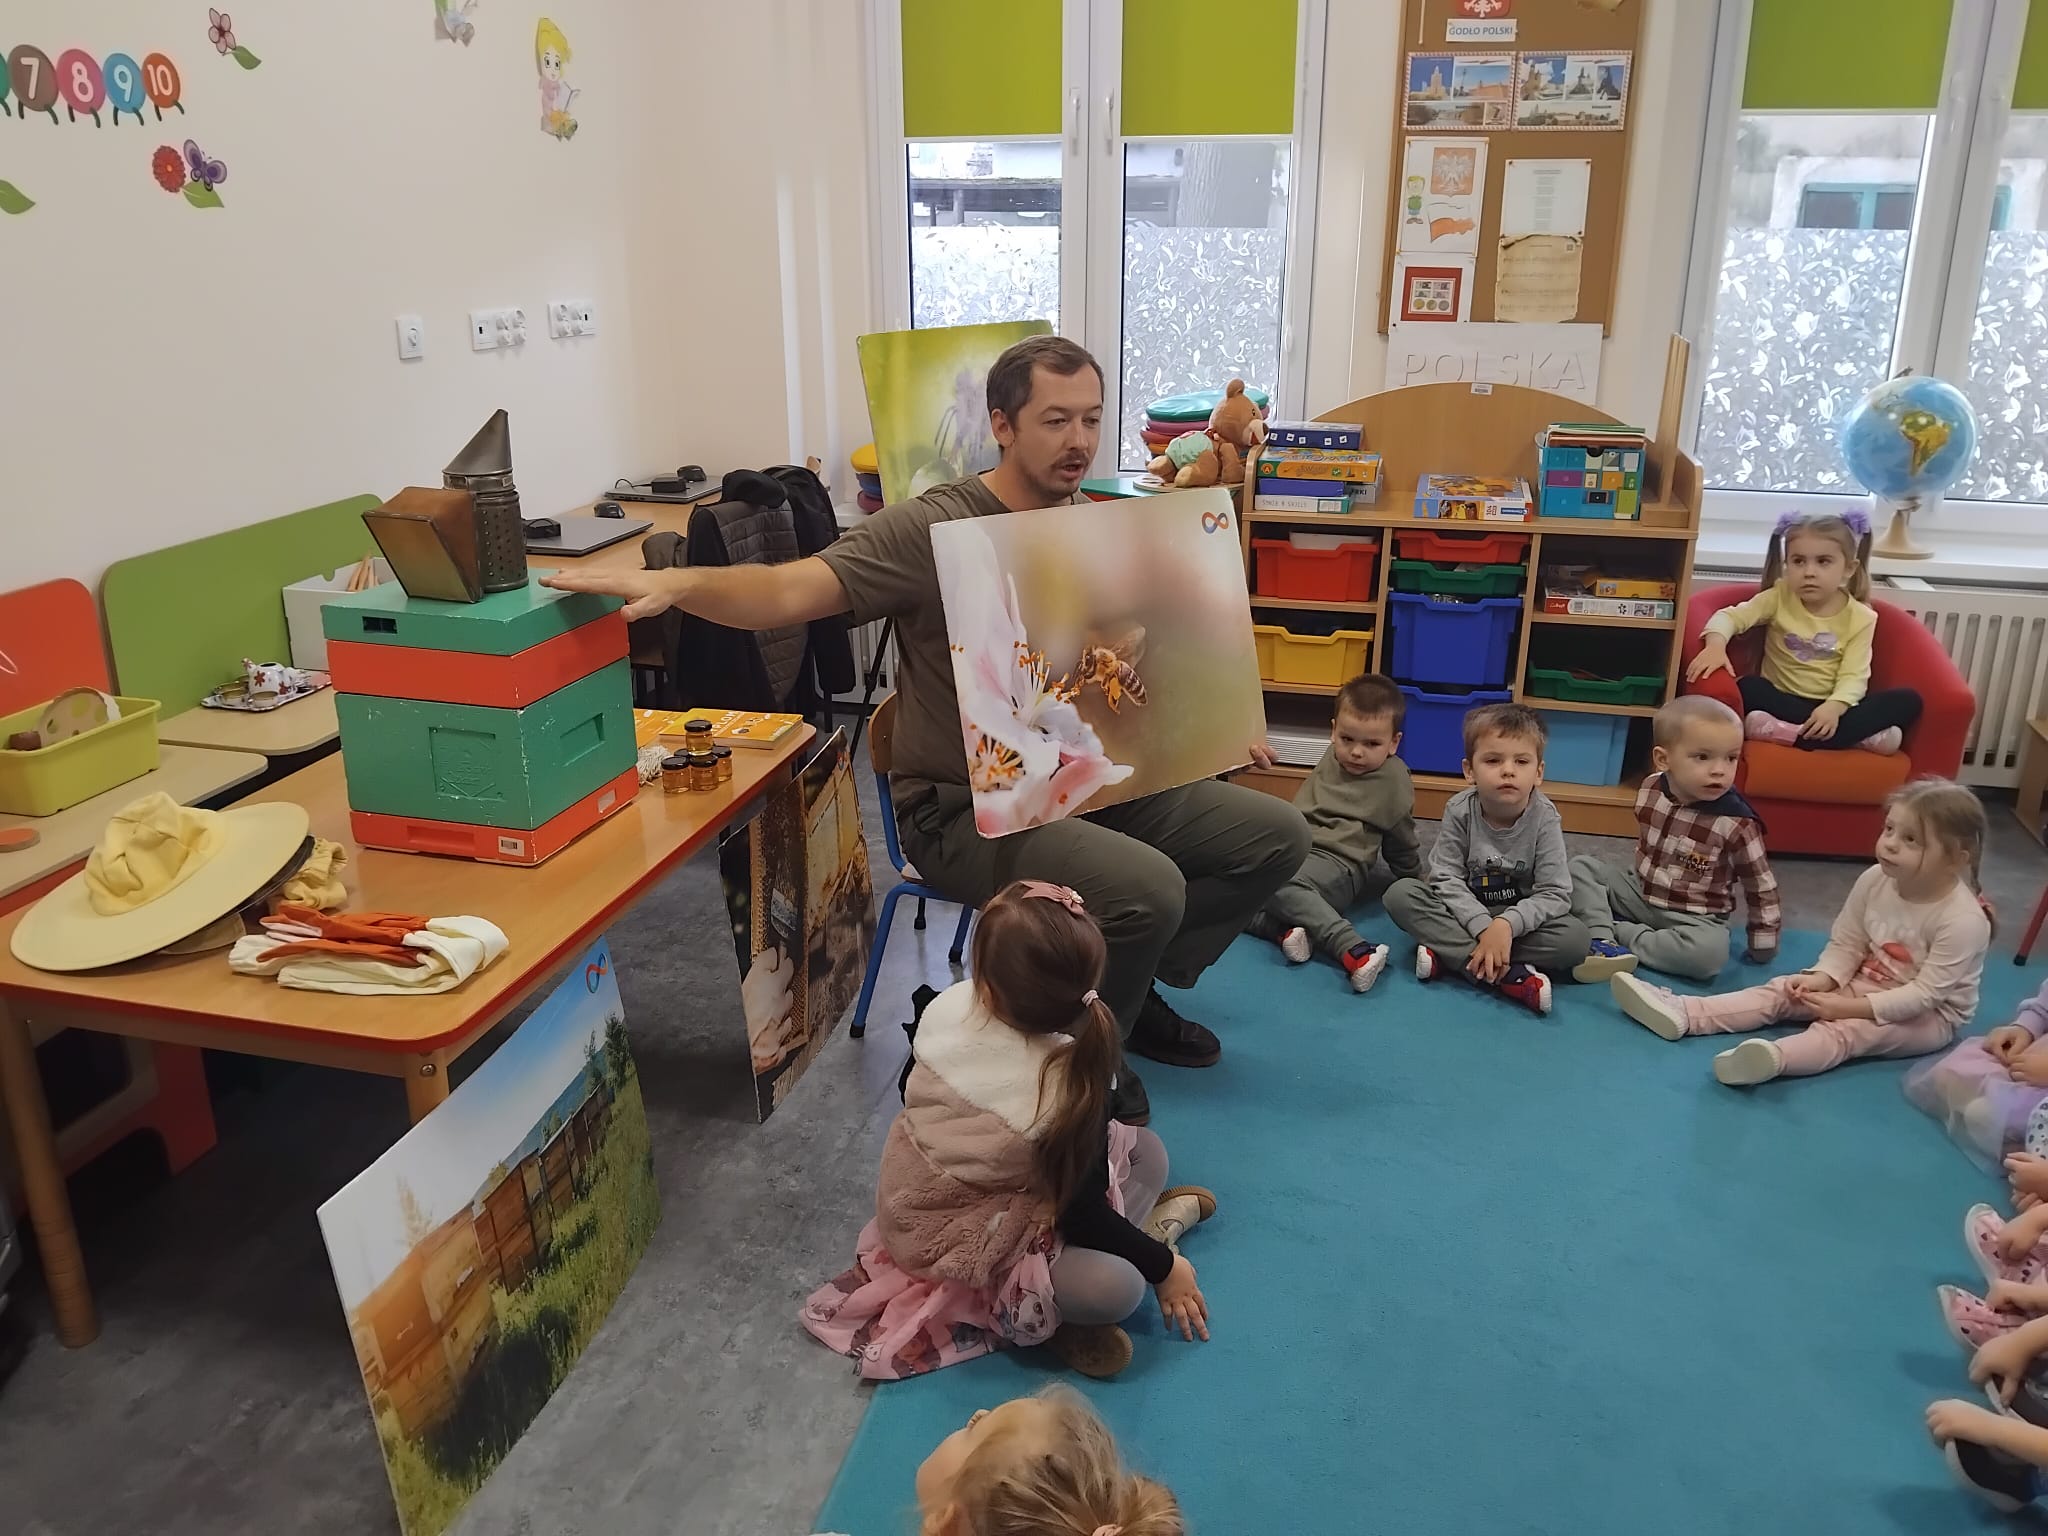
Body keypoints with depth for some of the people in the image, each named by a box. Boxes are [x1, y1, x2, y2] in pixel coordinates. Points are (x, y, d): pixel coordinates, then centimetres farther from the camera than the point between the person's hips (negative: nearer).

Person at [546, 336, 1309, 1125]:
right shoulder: (931, 528, -17)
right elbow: (791, 592, -29)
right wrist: (674, 581, -47)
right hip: (964, 810, -8)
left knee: (1279, 834, 7)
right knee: (1149, 888, -31)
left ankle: (1133, 988, 22)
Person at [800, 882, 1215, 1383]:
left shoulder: (948, 1005, -18)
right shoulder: (1070, 1087, -34)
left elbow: (909, 1092, 4)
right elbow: (1083, 1215, -22)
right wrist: (1163, 1266, -5)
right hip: (957, 1245, -7)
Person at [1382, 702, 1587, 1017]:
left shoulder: (1544, 818, -17)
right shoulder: (1460, 810, -16)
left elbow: (1555, 894, -18)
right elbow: (1445, 878, -16)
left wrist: (1506, 924, -35)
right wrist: (1483, 927, -31)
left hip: (1519, 918, -1)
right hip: (1464, 913, 1)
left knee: (1575, 938, -28)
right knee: (1400, 894, -25)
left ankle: (1452, 956, -28)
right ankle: (1509, 974, -33)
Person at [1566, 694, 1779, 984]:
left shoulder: (1737, 824, -21)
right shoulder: (1650, 790, -9)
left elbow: (1761, 888, -10)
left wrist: (1763, 946, -5)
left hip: (1694, 917, -4)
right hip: (1639, 893, 5)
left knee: (1711, 951, -35)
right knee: (1581, 866, -10)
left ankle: (1622, 934, -20)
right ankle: (1603, 940, -25)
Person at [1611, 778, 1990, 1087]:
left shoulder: (1964, 921, -25)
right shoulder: (1873, 881, -8)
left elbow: (1926, 994, -26)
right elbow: (1845, 945, 0)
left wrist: (1851, 1007, -30)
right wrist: (1824, 979, -19)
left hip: (1928, 1017, -6)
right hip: (1866, 986, 7)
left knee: (1848, 1029, -34)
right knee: (1783, 990, -11)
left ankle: (1775, 1057, -63)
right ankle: (1684, 1013, -26)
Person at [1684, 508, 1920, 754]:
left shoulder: (1860, 618, -4)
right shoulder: (1779, 597, -2)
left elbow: (1853, 677, -11)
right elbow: (1730, 616, -10)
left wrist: (1834, 707, -32)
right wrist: (1715, 646, -34)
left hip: (1830, 707, 1)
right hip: (1783, 701, 0)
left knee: (1908, 700, -21)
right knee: (1748, 688, -31)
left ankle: (1792, 732, -37)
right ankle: (1860, 735, -32)